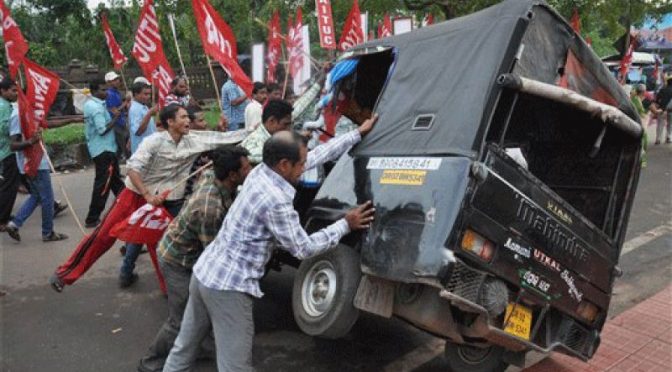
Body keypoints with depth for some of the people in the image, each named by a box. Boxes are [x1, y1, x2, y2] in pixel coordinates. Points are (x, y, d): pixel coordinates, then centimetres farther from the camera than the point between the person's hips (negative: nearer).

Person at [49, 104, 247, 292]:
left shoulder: (194, 140, -5)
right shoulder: (155, 141, -18)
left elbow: (225, 137, -5)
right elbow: (132, 168, -21)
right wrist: (148, 196, -29)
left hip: (166, 200, 4)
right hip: (136, 195, -4)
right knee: (104, 235, 1)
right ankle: (65, 273, 12)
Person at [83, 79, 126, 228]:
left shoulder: (91, 103, 13)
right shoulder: (96, 107, -19)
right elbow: (103, 129, -24)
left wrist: (111, 114, 6)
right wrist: (116, 117, -14)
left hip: (103, 148, 10)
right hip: (103, 149, -10)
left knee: (115, 179, 21)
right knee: (103, 184, -6)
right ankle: (92, 219, -1)